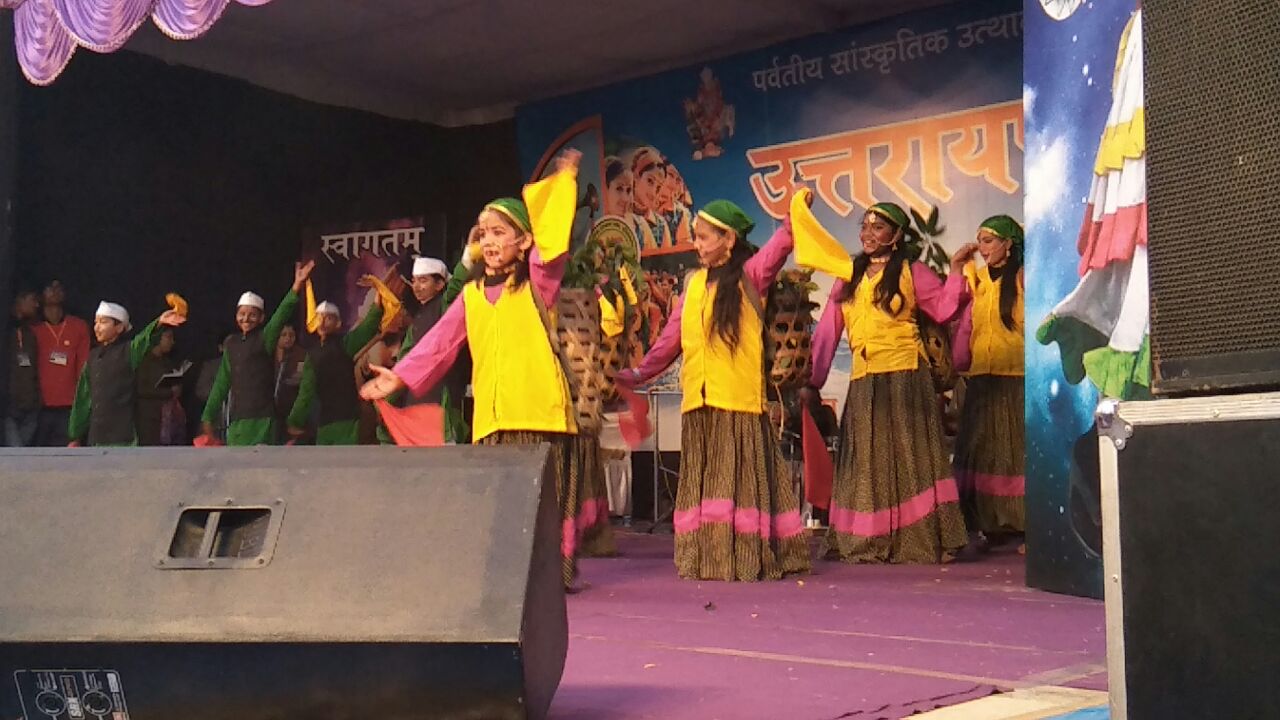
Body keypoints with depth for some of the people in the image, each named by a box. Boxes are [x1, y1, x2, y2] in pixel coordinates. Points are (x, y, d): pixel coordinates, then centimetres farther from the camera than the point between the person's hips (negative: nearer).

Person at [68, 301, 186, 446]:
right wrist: (76, 436, 17)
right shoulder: (93, 356, 14)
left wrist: (159, 323, -48)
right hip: (96, 438, 6)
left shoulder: (129, 352, -3)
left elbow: (145, 338, -26)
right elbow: (83, 398, 18)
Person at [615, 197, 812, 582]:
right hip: (699, 400, 5)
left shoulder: (750, 275, 0)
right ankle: (705, 559, 13)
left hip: (739, 399, -5)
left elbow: (781, 244, -16)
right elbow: (671, 337, 15)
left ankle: (749, 556, 2)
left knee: (740, 478, -2)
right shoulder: (693, 283, 14)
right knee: (703, 481, 8)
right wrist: (638, 373, 11)